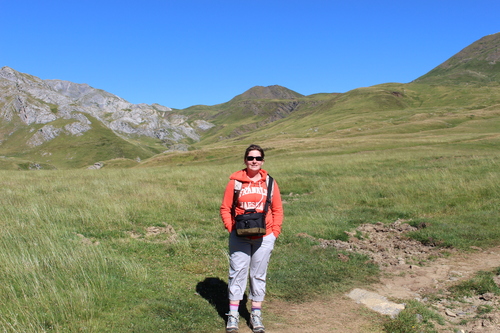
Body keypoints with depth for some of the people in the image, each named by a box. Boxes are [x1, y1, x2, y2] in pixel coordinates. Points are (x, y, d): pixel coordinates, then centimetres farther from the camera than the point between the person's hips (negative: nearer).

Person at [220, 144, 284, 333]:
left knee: (259, 274, 10)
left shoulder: (270, 182, 4)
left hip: (264, 237, 2)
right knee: (237, 272, 2)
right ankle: (233, 314, 14)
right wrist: (231, 228, -8)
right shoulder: (235, 181, -2)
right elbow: (225, 208, 2)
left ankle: (256, 314, 22)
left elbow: (277, 210, 8)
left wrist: (275, 232, -1)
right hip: (240, 237, -1)